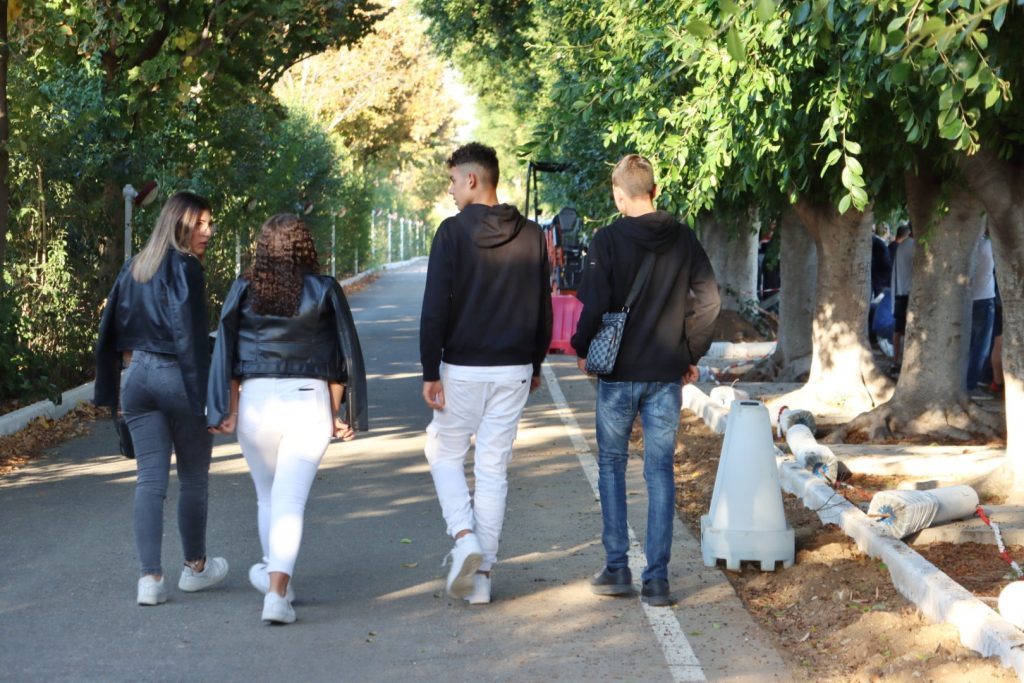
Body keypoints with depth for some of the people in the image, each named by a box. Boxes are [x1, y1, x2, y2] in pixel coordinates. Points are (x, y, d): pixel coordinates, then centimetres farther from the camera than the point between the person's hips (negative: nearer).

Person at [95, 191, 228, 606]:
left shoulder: (134, 269, 10)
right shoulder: (185, 268, -12)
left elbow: (111, 330, 12)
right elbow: (191, 335, -17)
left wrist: (110, 391, 16)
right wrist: (204, 394, -15)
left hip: (136, 376, 6)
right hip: (177, 378, -6)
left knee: (150, 479, 4)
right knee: (193, 478, 11)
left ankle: (150, 578, -3)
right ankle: (195, 567, 25)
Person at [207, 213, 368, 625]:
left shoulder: (244, 291, 2)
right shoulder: (324, 291, 0)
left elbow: (225, 354, 0)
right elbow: (343, 357, 1)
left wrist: (228, 410, 2)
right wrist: (335, 413, 9)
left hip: (256, 400, 1)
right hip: (309, 401, -1)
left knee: (267, 496, 19)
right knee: (291, 500, -4)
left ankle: (275, 577, 34)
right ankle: (277, 592, -16)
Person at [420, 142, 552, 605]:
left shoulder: (453, 232, -10)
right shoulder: (531, 235, 4)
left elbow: (435, 307, -13)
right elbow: (543, 310, 10)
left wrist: (430, 371, -9)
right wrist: (535, 364, 20)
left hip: (463, 368, -4)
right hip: (514, 370, 4)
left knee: (444, 452, 15)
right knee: (494, 469, 8)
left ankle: (463, 537, -7)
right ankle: (482, 573, 9)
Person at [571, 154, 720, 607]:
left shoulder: (608, 240, -9)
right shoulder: (683, 239, 1)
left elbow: (594, 303, -14)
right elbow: (708, 300, 0)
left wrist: (583, 349, 3)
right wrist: (692, 353, 10)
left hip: (618, 373, -3)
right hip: (667, 375, 3)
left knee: (611, 467, 12)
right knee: (660, 472, 6)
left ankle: (617, 569, 12)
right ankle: (657, 578, 4)